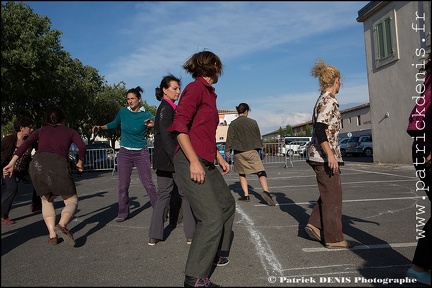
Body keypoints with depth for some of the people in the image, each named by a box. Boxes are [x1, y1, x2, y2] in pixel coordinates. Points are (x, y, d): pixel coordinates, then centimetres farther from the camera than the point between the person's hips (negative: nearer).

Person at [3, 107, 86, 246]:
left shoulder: (41, 130, 29)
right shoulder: (69, 131, 24)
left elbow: (25, 144, 11)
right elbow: (82, 146, 6)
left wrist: (11, 164, 5)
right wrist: (80, 162, 22)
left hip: (37, 163, 3)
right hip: (58, 164, -2)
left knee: (47, 200, 23)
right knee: (71, 201, 9)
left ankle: (52, 234, 8)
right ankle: (61, 225, -20)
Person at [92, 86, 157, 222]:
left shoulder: (146, 115, -8)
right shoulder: (123, 112, 0)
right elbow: (114, 124, 18)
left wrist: (153, 125, -33)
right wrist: (100, 127, 4)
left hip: (141, 153, -2)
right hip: (124, 152, 3)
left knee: (148, 183, -4)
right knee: (123, 185, 4)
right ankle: (123, 213, 17)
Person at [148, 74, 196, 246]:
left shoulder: (168, 107, 18)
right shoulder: (166, 108, -11)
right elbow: (166, 136, -19)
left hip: (164, 160, 9)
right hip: (170, 159, -9)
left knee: (164, 194, 10)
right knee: (187, 194, 0)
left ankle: (154, 236, 14)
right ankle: (191, 235, 8)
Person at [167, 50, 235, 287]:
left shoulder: (208, 93, 18)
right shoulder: (195, 88, -8)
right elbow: (179, 126, -18)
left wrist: (219, 157, 25)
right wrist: (194, 162, -22)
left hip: (207, 163, 10)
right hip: (191, 162, -10)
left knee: (227, 204, 20)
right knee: (212, 218, -13)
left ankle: (219, 254, 38)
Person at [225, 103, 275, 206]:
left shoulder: (233, 124, 2)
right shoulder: (253, 122, 4)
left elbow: (229, 138, 0)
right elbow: (258, 136, 12)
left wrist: (228, 150, 9)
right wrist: (259, 147, 26)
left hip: (239, 153, 1)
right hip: (252, 151, -1)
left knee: (242, 174, 15)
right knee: (261, 172, -6)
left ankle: (246, 195, 11)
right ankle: (266, 191, -27)